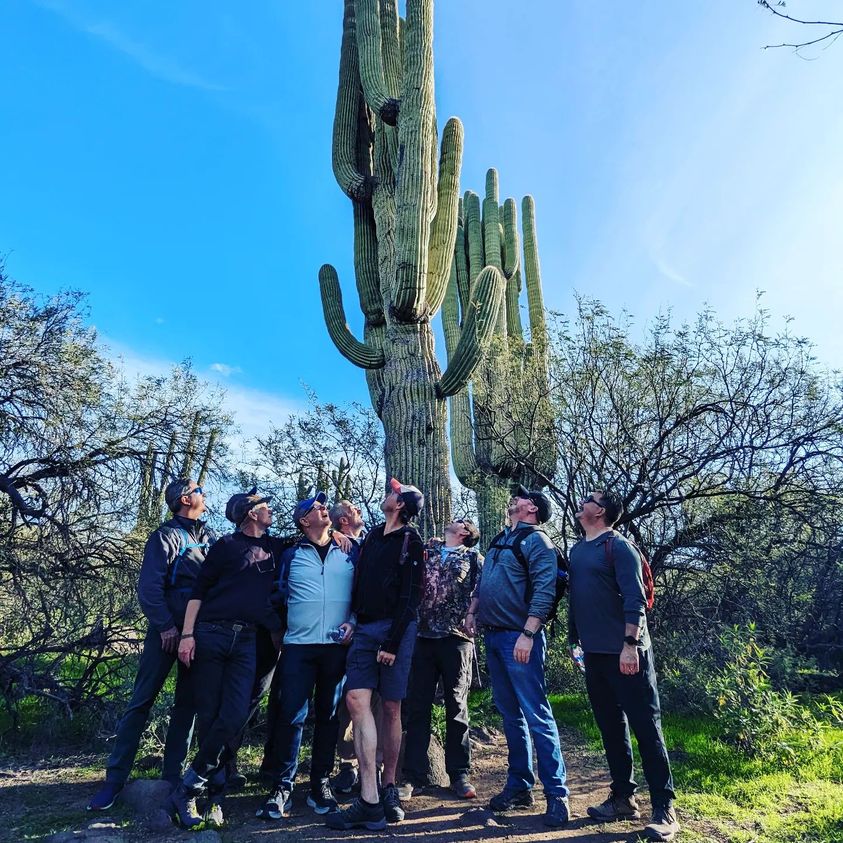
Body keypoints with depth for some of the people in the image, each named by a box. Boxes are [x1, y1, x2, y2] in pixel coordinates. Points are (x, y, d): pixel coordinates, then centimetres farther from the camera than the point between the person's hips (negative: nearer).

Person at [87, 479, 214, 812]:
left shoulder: (209, 537, 12)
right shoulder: (166, 536, -4)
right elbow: (148, 586, -12)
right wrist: (165, 625, -17)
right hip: (168, 630, -5)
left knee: (187, 704, 8)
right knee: (141, 701, 0)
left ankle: (172, 775, 18)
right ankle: (115, 779, 9)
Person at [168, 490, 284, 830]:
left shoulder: (273, 546, 15)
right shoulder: (227, 545, 2)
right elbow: (199, 589, -2)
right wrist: (187, 634, -10)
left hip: (245, 641, 4)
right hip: (211, 633, -3)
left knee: (234, 717, -9)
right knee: (208, 716, -1)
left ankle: (186, 791, 4)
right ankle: (215, 794, 12)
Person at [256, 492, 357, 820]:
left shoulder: (349, 554, 10)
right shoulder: (291, 555, 7)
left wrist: (354, 622, -3)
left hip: (338, 645, 1)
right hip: (299, 645, -1)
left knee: (328, 715, 8)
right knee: (291, 715, -5)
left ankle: (320, 784, 20)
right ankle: (281, 786, 7)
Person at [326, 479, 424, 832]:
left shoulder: (410, 542, -3)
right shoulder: (372, 536, 15)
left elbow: (409, 597, -8)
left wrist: (392, 643, -13)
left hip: (395, 630, -5)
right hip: (365, 628, 5)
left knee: (390, 708, 3)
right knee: (357, 700, -9)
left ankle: (388, 789, 17)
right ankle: (370, 801, -8)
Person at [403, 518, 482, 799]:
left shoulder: (474, 558, 10)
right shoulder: (426, 550, 16)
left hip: (456, 639, -2)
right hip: (423, 637, 2)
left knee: (457, 709, 4)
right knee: (417, 708, 4)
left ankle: (459, 775, 16)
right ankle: (414, 776, 13)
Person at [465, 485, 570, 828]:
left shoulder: (536, 540, -7)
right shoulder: (498, 541, 17)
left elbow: (544, 591, -17)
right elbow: (482, 583, 25)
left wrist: (527, 635, -22)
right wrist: (472, 612, 15)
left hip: (519, 637, -8)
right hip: (493, 636, 8)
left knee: (536, 716, -6)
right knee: (510, 714, 14)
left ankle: (556, 794, 5)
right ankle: (518, 786, 24)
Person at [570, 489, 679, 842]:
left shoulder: (618, 546, -9)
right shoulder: (577, 550, 13)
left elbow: (634, 599, -16)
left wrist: (630, 645, -22)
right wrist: (575, 638, 17)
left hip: (624, 651, -7)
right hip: (594, 653, 8)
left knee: (646, 726, -1)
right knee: (610, 726, 14)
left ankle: (664, 809, 7)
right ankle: (623, 798, 26)